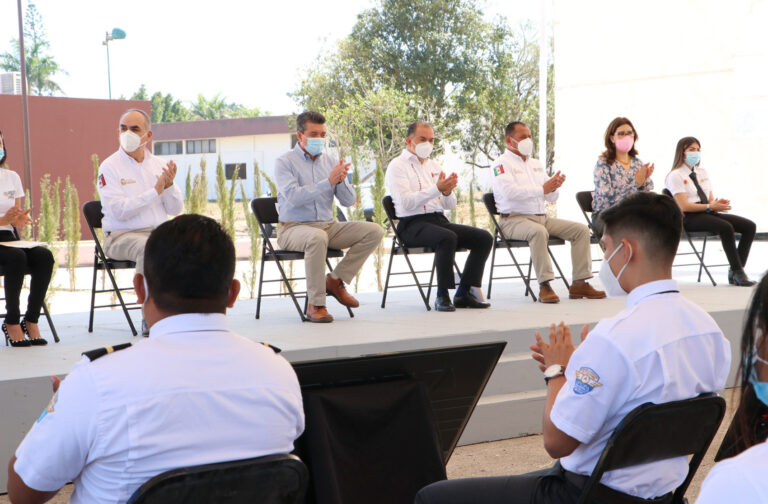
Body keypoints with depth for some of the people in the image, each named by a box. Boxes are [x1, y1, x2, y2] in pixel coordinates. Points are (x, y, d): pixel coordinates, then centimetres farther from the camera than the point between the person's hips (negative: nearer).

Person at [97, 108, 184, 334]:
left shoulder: (158, 165, 14)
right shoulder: (109, 167, -2)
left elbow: (175, 210, 9)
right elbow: (119, 211, -16)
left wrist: (170, 185, -11)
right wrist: (156, 191, -17)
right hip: (122, 235, -5)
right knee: (148, 248, -38)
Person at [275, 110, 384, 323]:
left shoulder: (330, 161, 10)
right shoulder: (285, 162, -4)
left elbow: (349, 201, 6)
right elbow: (293, 197, -22)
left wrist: (341, 180, -15)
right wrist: (328, 181, -27)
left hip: (329, 226, 6)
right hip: (294, 228, -6)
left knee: (374, 231, -13)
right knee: (317, 237, -40)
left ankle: (335, 280, -4)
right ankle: (315, 305, -29)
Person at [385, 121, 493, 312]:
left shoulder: (434, 165, 22)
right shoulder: (397, 166, 0)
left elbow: (450, 205, 17)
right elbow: (406, 202, -16)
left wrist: (448, 192, -7)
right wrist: (437, 189, -22)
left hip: (439, 220, 7)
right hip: (413, 224, -7)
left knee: (484, 238, -10)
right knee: (448, 238, -36)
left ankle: (463, 293, -7)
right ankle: (442, 296, -25)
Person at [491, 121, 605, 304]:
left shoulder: (536, 164, 22)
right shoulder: (501, 164, -1)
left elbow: (552, 198, 18)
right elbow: (509, 191, -20)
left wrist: (554, 187, -7)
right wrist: (542, 189, -23)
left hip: (542, 217, 8)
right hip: (514, 219, -8)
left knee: (582, 230, -6)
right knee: (538, 231, -39)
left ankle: (580, 283, -10)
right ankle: (544, 285, -36)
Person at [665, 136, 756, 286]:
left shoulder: (703, 172, 22)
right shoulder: (675, 176, -2)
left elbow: (710, 199, 19)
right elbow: (683, 206, -13)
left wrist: (718, 203, -7)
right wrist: (710, 207, -18)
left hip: (707, 213, 8)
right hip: (689, 218, -8)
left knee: (750, 226, -10)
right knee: (726, 227, -34)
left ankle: (735, 273, -15)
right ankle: (738, 272, -27)